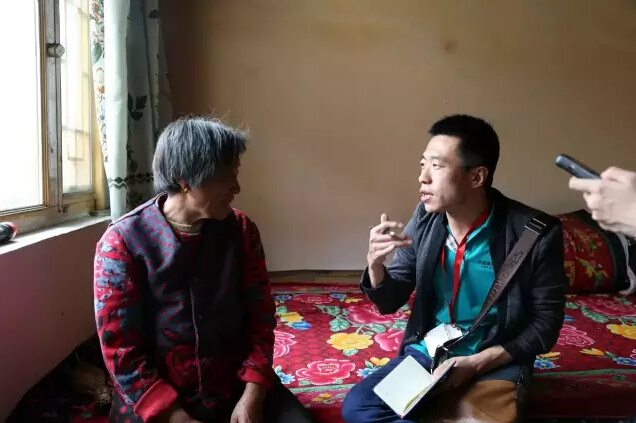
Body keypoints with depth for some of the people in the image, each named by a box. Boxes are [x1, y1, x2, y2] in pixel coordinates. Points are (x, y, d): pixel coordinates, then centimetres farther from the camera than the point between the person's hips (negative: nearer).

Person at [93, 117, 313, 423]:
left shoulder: (241, 231, 0)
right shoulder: (122, 242, -9)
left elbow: (260, 317, 2)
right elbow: (123, 353, -10)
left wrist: (252, 395, -11)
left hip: (238, 386, 3)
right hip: (154, 398, -2)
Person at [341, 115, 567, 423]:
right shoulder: (424, 219, -5)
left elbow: (546, 322, -6)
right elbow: (389, 303, 3)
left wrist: (476, 363, -17)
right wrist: (375, 263, -20)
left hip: (496, 361, -3)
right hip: (426, 352, 4)